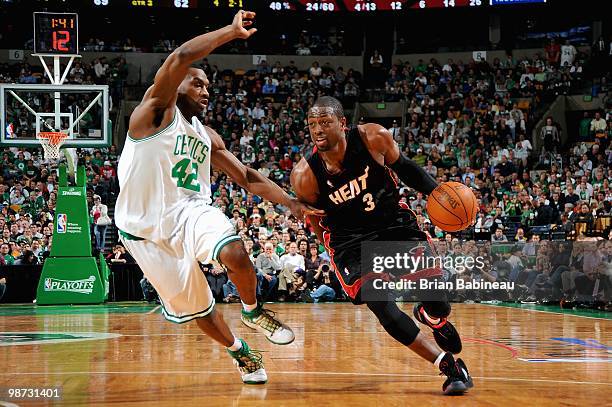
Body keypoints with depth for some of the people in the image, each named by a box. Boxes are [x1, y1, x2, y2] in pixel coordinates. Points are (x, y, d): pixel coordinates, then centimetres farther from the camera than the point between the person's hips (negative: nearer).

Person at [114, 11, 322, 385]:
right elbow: (182, 57, -21)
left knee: (234, 251, -28)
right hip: (145, 229, -4)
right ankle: (240, 353, 30)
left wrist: (291, 202, 4)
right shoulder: (156, 110, -5)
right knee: (195, 305, 4)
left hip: (190, 211, 4)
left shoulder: (207, 136, 16)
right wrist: (232, 32, -16)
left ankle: (253, 313, 0)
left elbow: (248, 177, 16)